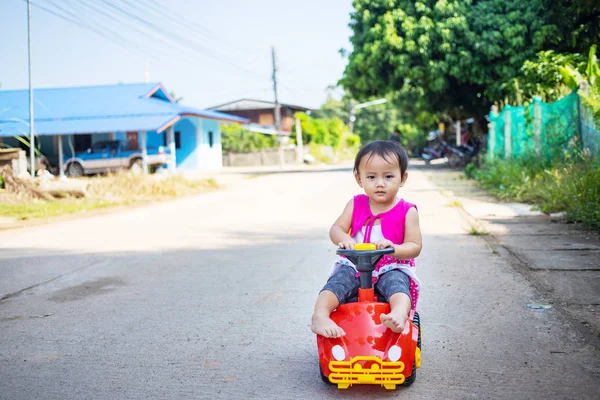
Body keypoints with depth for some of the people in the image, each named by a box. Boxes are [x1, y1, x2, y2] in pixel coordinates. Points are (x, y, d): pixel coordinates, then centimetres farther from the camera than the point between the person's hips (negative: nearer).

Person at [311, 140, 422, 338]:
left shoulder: (407, 212, -1)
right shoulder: (356, 205, 7)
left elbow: (414, 247, -7)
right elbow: (336, 228, 0)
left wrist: (393, 248, -30)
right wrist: (343, 239, -26)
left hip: (392, 268, -2)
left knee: (397, 284, -35)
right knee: (337, 283, -26)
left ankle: (399, 314, -59)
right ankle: (319, 316, -42)